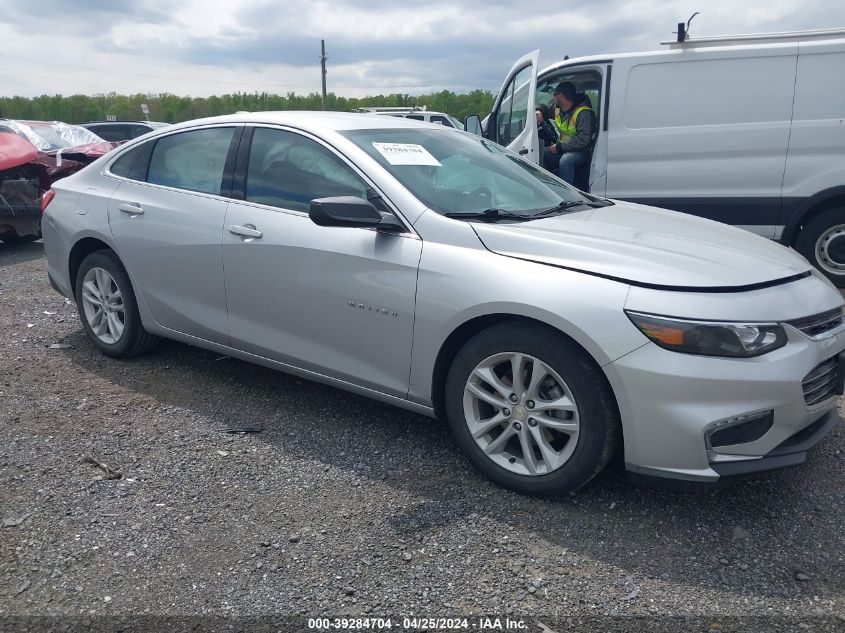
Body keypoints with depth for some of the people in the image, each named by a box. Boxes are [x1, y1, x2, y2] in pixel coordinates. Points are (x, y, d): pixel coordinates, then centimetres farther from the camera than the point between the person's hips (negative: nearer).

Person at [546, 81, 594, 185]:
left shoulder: (583, 113, -16)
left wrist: (559, 147, -26)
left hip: (580, 152, -8)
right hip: (562, 150, 8)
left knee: (566, 160, -40)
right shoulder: (558, 109, 9)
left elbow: (583, 139, -26)